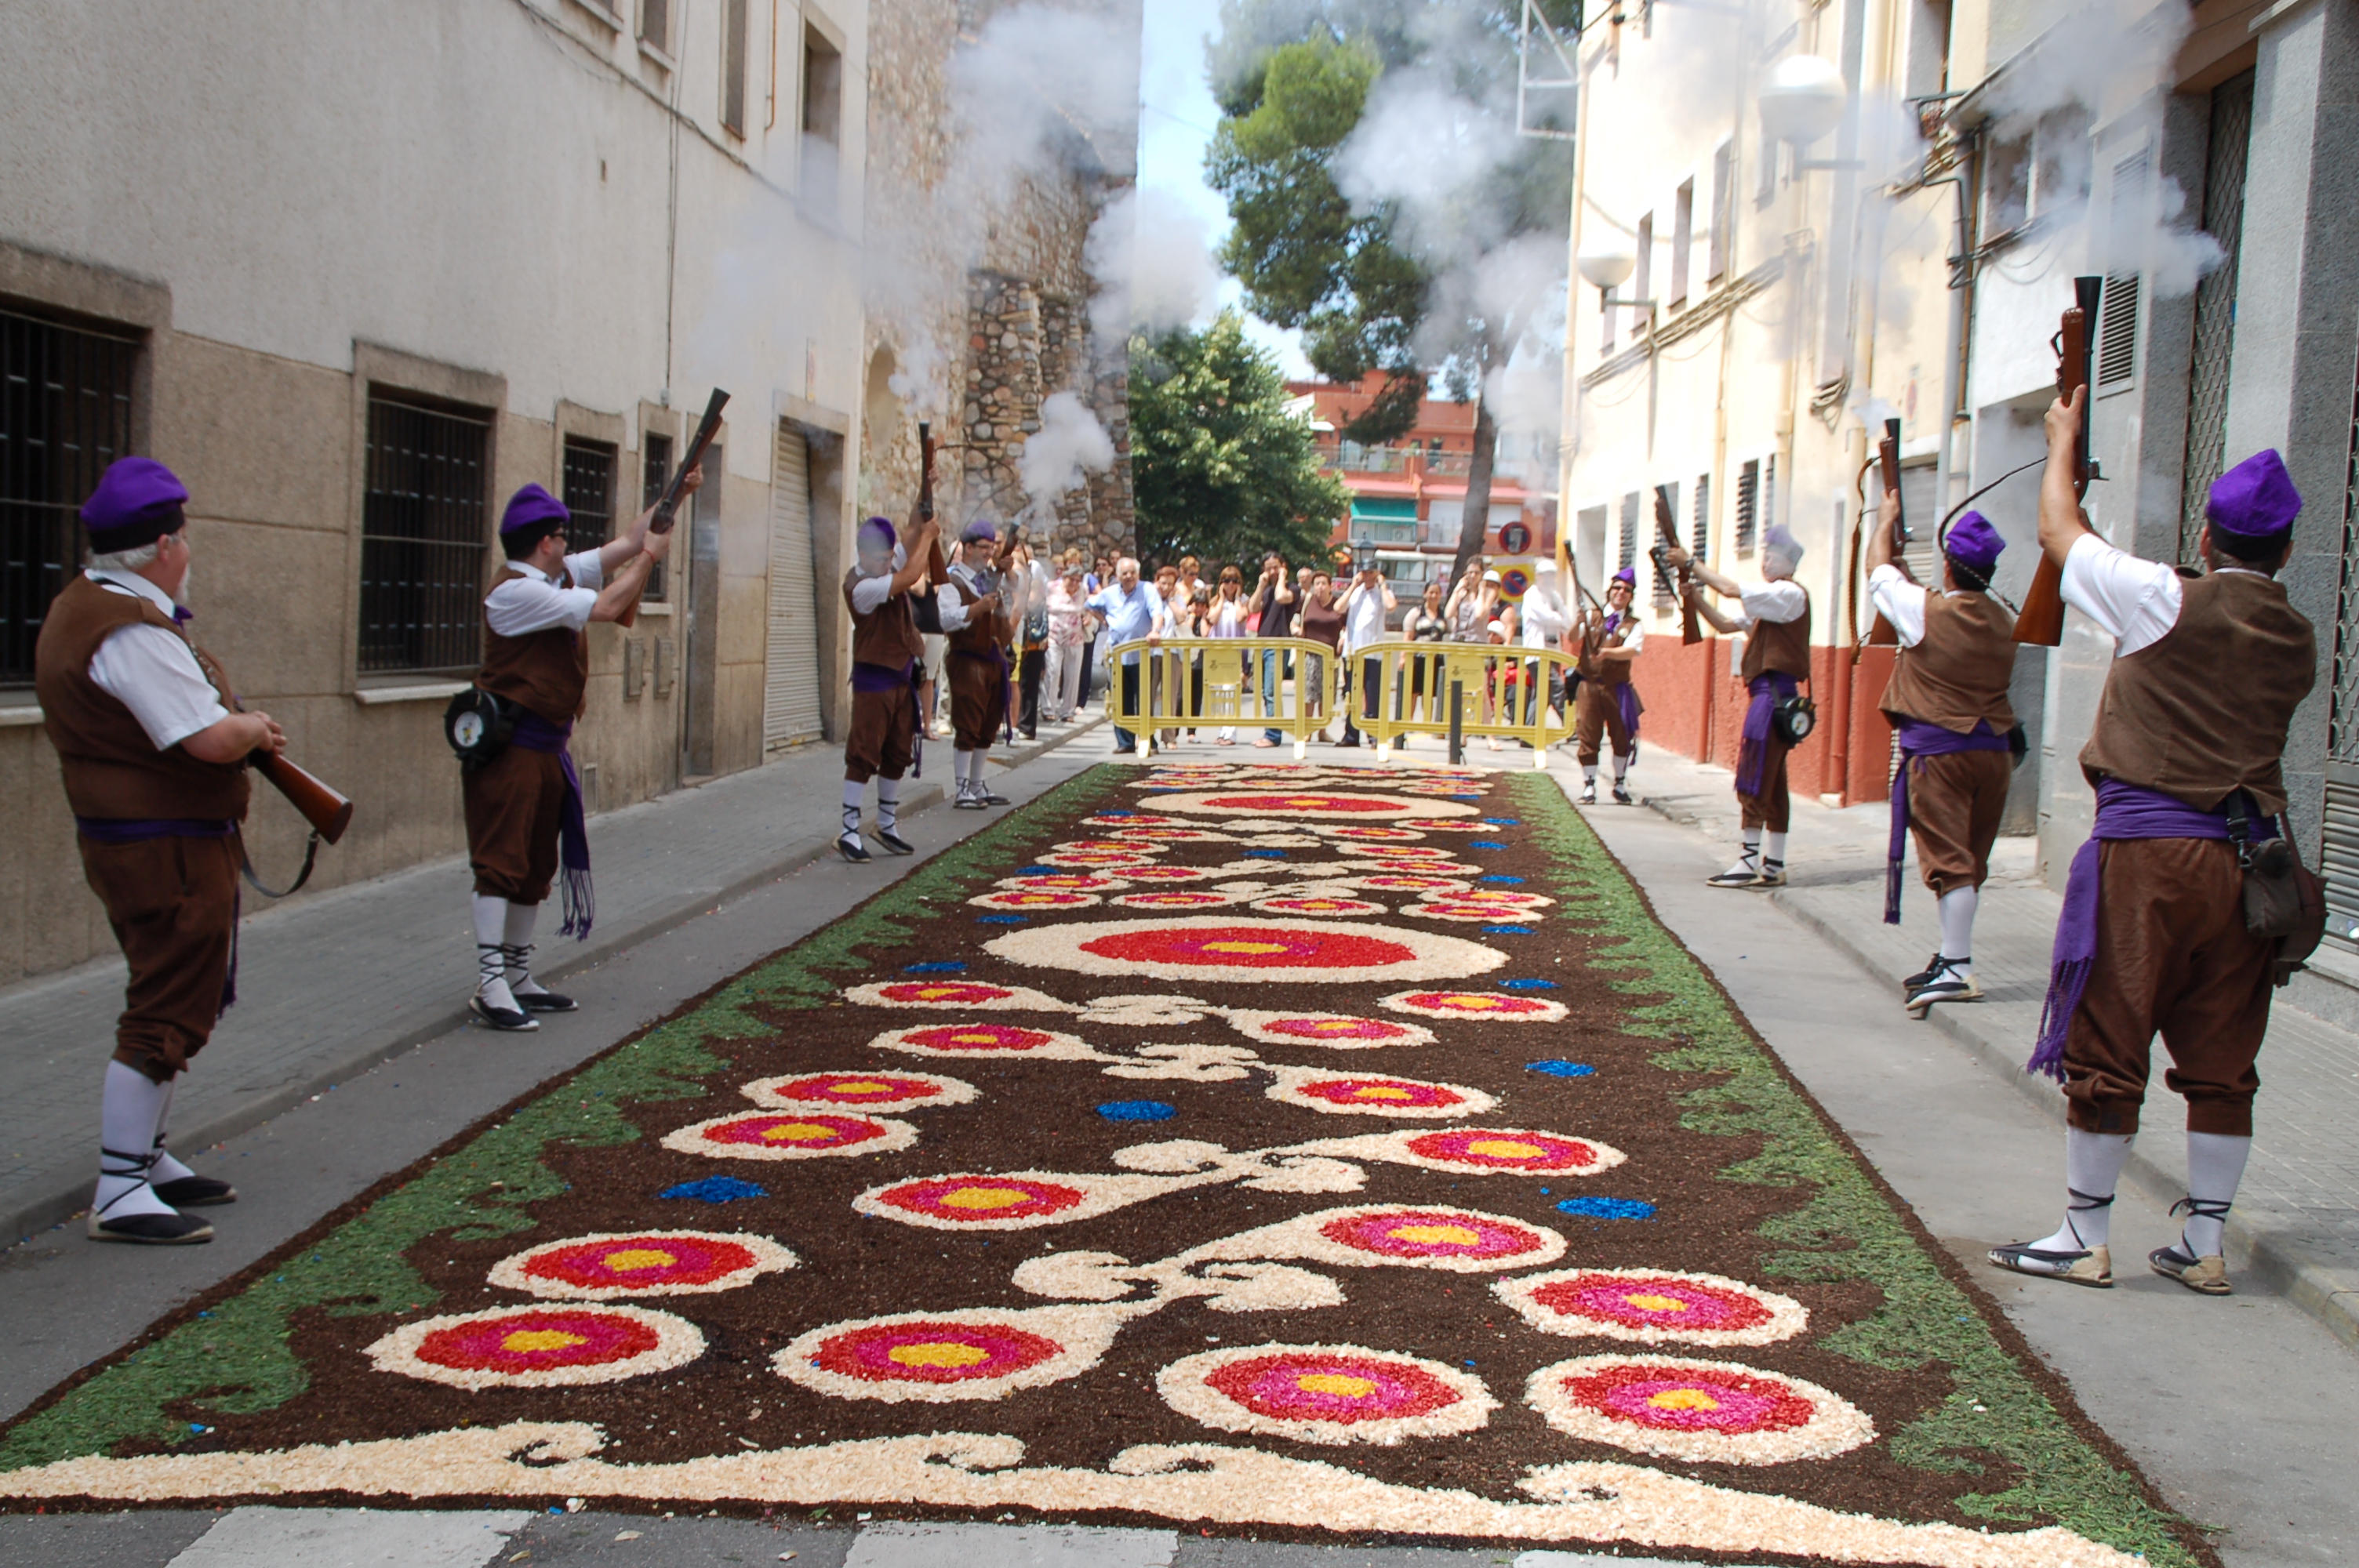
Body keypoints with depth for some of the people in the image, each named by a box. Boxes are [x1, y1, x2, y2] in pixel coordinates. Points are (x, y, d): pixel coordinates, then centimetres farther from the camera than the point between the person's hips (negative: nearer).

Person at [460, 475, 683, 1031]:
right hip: (507, 748, -10)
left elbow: (625, 542, 17)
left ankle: (519, 977, 19)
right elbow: (603, 607, -19)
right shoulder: (514, 591, -16)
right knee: (501, 863, -11)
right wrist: (650, 556, -8)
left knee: (537, 865, 12)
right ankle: (490, 985, -12)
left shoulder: (561, 575, 10)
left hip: (546, 748, 10)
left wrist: (676, 493, 13)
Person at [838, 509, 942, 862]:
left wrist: (921, 532, -2)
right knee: (864, 755, -7)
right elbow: (909, 577, -28)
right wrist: (927, 535, -14)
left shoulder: (892, 564, 4)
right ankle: (849, 831, -4)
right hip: (873, 678, -8)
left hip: (902, 676, 8)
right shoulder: (859, 586, -20)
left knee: (898, 754, 13)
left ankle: (887, 825, 23)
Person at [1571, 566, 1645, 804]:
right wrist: (1580, 620, -25)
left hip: (1617, 688, 0)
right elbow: (1572, 638, -6)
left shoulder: (1634, 625, 5)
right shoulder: (1592, 617, 7)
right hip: (1589, 684, 0)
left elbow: (1633, 651, -14)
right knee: (1588, 736, -2)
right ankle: (1589, 786, 6)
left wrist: (1609, 652, -32)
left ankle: (1620, 785, 21)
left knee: (1622, 737, 5)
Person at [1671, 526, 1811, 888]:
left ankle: (1749, 862, -9)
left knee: (1754, 780, -10)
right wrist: (1698, 599, 3)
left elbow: (1731, 589, -20)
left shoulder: (1790, 594, -11)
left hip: (1774, 694, -10)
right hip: (1769, 693, 10)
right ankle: (1773, 865, 13)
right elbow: (1726, 624, 18)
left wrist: (1691, 562, -13)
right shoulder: (1770, 598, 21)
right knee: (1772, 782, 10)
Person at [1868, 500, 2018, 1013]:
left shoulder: (1927, 611, -10)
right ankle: (1953, 958, 19)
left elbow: (1878, 567, 5)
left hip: (1938, 751, -6)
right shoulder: (2004, 622, 4)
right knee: (1972, 861, 12)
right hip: (1993, 751, 6)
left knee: (1948, 858, -10)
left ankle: (1957, 967, -15)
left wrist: (1889, 517, 22)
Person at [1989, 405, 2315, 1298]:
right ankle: (2204, 1248, 16)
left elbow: (2057, 531, 6)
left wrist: (2064, 439, 23)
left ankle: (2085, 1239, 8)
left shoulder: (2167, 601, -6)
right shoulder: (2296, 642, 9)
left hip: (2148, 850, -5)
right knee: (2222, 1063, 10)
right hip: (2248, 857, 5)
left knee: (2105, 1049, 2)